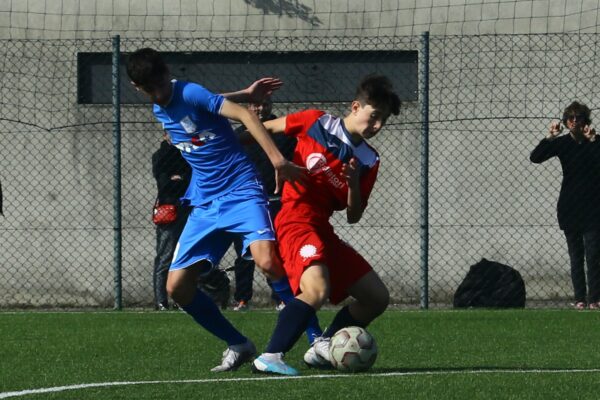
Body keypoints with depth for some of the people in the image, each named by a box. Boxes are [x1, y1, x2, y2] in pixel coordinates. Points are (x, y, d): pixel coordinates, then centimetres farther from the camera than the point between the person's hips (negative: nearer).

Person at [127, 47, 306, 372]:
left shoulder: (190, 93, -13)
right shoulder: (160, 110, 11)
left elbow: (244, 115, -23)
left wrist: (278, 160, -35)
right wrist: (244, 96, 18)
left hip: (241, 193, -8)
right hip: (205, 204, 8)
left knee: (267, 261, -31)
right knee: (177, 286, 0)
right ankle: (238, 346, 16)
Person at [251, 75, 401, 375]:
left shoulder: (368, 162, 10)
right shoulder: (316, 123, -2)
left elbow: (353, 216, 10)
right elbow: (268, 128, 12)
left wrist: (354, 183, -8)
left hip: (323, 230, 7)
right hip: (295, 221, -7)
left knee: (377, 298, 8)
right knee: (317, 289, -33)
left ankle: (322, 349, 18)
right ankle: (269, 358, -32)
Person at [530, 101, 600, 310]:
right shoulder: (562, 143, 3)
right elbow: (535, 157, -6)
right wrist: (549, 138, -19)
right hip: (569, 207, 2)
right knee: (576, 256, 3)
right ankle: (580, 298, 5)